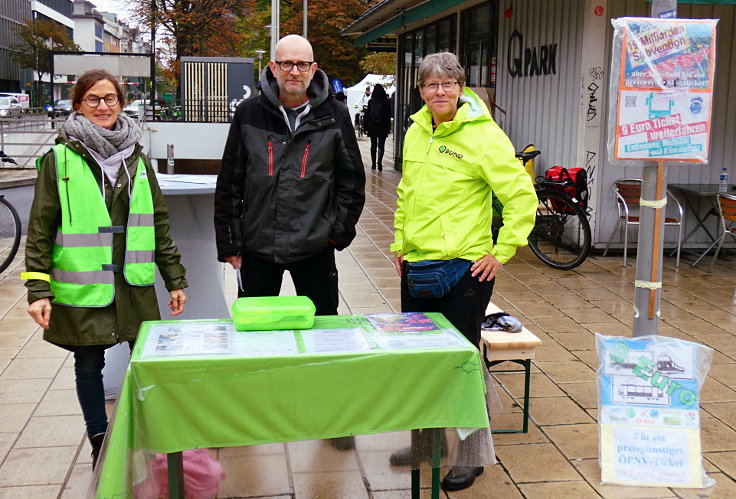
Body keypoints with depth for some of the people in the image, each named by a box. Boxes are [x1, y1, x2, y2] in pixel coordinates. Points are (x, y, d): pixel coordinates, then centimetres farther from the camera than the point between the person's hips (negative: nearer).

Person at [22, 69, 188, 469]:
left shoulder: (137, 158, 9)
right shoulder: (60, 159, -2)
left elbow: (159, 222, 13)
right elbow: (40, 229, -3)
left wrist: (175, 280, 12)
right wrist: (38, 290, -10)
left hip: (135, 284, 3)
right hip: (81, 286, -2)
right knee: (89, 365, 10)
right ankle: (99, 444, 28)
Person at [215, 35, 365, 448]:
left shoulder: (334, 116, -2)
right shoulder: (250, 114, -1)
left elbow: (353, 181, 5)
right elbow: (229, 182, 2)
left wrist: (337, 231, -2)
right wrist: (229, 241, -1)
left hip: (314, 247, -1)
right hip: (258, 245, 1)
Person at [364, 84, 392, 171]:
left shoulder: (370, 102, -1)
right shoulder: (386, 101, -5)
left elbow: (367, 115, 1)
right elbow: (389, 115, -3)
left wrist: (366, 128, 5)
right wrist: (388, 128, 3)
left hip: (372, 126, 2)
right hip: (382, 127, -2)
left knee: (373, 145, 11)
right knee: (381, 145, 0)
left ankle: (373, 163, 13)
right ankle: (379, 162, -18)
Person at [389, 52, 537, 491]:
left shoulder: (483, 135, -12)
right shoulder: (416, 132, 8)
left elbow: (522, 196, -12)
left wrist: (502, 252, -14)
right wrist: (400, 244, 15)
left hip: (464, 268, -7)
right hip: (417, 265, 7)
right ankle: (426, 439, 35)